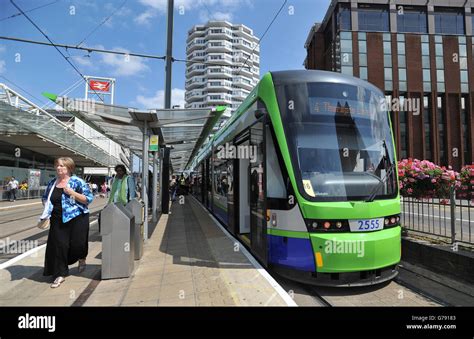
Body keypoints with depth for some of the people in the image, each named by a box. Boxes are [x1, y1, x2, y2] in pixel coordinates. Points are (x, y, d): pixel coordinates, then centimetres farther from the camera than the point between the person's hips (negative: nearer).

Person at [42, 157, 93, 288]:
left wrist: (71, 192, -20)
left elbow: (88, 199, -12)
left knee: (77, 244, 4)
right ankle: (60, 274, 15)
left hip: (76, 219, -4)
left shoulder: (78, 182, -7)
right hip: (58, 220, 4)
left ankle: (82, 259, 38)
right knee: (59, 245, 1)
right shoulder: (52, 183, 10)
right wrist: (47, 206, 2)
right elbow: (45, 198, 24)